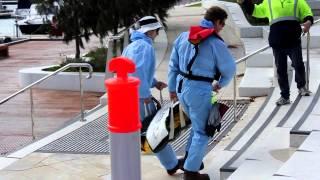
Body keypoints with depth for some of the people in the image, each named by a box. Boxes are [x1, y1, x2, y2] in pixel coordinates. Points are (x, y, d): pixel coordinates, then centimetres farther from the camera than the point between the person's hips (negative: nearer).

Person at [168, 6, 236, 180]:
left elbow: (173, 64, 12)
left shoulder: (184, 36, 7)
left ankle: (189, 160, 28)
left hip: (181, 87, 7)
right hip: (199, 90, -7)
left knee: (198, 125, 26)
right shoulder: (215, 43, -12)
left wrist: (172, 88, 20)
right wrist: (220, 84, 16)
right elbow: (229, 69, -3)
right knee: (202, 132, 6)